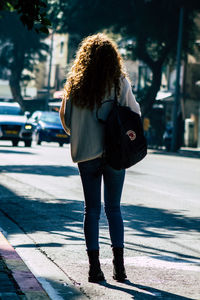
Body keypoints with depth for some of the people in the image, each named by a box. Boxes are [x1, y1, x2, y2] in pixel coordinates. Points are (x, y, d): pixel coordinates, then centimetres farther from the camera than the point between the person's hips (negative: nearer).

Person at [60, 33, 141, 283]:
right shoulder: (120, 83, -6)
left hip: (86, 154, 1)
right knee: (113, 209, 9)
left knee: (92, 210, 7)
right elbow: (135, 113, 0)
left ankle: (94, 267, 5)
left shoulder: (75, 84, -2)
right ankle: (118, 265, 6)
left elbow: (66, 118, 4)